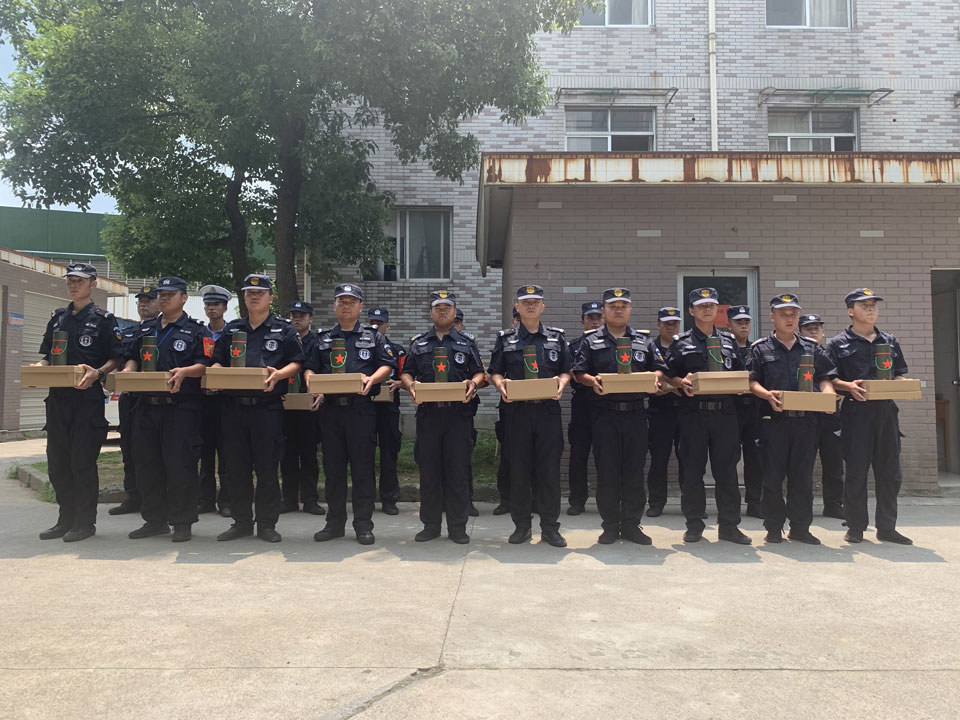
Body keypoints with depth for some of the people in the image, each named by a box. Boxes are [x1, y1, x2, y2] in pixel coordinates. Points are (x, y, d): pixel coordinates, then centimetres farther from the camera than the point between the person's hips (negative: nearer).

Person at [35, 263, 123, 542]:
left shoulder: (103, 319, 0)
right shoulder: (57, 318, 17)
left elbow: (116, 359, -5)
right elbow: (48, 356, 21)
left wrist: (97, 372, -23)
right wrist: (36, 370, 1)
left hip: (87, 397, -6)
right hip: (57, 396, 6)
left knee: (83, 462, -4)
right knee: (57, 462, 10)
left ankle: (85, 522, 7)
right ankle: (66, 519, 21)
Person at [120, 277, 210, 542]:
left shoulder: (195, 330, 2)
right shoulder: (145, 328, 19)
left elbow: (205, 365, -4)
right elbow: (132, 357, 21)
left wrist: (184, 371, -22)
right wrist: (128, 369, 0)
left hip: (181, 406, -6)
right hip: (146, 405, 6)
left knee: (179, 464, -5)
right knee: (146, 462, 9)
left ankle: (182, 522, 6)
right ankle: (155, 520, 21)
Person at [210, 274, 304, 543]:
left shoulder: (284, 329, 6)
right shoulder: (231, 329, 17)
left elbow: (297, 362, 1)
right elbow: (218, 361, 20)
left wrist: (279, 374, -18)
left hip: (267, 407, -4)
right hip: (234, 406, 4)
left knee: (267, 467, 1)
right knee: (236, 467, 8)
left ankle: (267, 524, 11)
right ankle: (241, 522, 20)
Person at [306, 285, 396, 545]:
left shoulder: (373, 337, 10)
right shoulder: (324, 340, 17)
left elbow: (388, 365, 4)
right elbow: (310, 368, 16)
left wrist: (371, 379, -15)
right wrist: (311, 382, -6)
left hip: (361, 409, -3)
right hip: (330, 408, 3)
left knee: (363, 468, -2)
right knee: (333, 467, 8)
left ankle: (363, 525, 7)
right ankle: (335, 523, 18)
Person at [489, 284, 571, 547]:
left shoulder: (557, 337, 12)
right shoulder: (506, 339, 10)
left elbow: (566, 370, 12)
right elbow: (495, 372, 10)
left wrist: (561, 382, -9)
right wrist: (500, 384, -12)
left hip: (548, 410, 0)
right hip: (517, 409, 0)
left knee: (549, 469, 1)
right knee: (519, 469, 3)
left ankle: (550, 527, 11)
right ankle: (522, 525, 15)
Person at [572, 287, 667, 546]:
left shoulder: (644, 341, 14)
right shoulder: (591, 342, 8)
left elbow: (659, 368, 13)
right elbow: (579, 372, 3)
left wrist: (654, 377, -10)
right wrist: (592, 381, -17)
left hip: (635, 412, 2)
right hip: (604, 413, -2)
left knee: (634, 471, 4)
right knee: (606, 471, 1)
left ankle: (631, 524, 15)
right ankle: (610, 525, 11)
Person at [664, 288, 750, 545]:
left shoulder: (729, 340, 16)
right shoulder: (681, 342, 7)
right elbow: (669, 376, 5)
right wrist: (682, 383, -15)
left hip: (725, 412, 2)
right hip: (693, 412, -2)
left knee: (727, 470, 4)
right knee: (692, 470, 2)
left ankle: (729, 525, 13)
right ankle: (694, 525, 13)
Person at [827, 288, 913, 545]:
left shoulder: (890, 342, 16)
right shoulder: (839, 344, 3)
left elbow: (899, 376, 19)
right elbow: (830, 379, -2)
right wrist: (849, 386, -20)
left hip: (886, 410, 4)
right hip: (856, 411, -4)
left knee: (889, 472, 7)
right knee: (856, 471, -1)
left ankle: (886, 527, 17)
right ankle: (855, 527, 9)